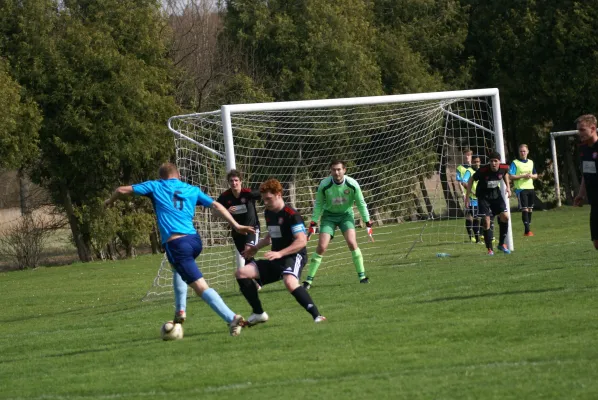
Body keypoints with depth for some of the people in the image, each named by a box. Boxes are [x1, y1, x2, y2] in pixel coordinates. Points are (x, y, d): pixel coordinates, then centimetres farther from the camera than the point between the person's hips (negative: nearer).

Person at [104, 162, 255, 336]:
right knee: (178, 268, 37)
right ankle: (180, 310, 26)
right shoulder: (192, 190, 20)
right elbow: (216, 205, 14)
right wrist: (236, 226, 14)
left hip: (176, 243, -5)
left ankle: (232, 318, -25)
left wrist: (110, 201, 32)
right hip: (195, 240, 5)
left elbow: (122, 190, 13)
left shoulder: (155, 186, 12)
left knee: (202, 288, -10)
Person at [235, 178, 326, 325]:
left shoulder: (291, 215, -15)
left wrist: (280, 253, -30)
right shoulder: (268, 213, 10)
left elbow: (301, 241, -23)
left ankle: (316, 315, -33)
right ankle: (258, 314, 6)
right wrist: (255, 248, 22)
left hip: (294, 256, -8)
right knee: (241, 273, -4)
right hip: (275, 259, 8)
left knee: (290, 283, -40)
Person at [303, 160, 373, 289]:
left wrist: (368, 223, -6)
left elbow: (361, 204, -6)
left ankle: (362, 276, -5)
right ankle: (309, 280, -1)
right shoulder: (324, 185, -20)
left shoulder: (352, 184, -19)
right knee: (322, 247, -11)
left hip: (346, 214, 0)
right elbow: (318, 204, -5)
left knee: (352, 242, -19)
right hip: (329, 216, 0)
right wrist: (313, 223, -8)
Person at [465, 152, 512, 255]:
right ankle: (489, 249, 2)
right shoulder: (483, 170, -27)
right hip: (483, 195, -4)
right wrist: (467, 197, -11)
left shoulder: (504, 168, -16)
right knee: (486, 221, -10)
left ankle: (501, 244, 9)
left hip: (496, 193, 4)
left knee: (505, 216, -8)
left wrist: (507, 186, 3)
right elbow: (471, 180, -11)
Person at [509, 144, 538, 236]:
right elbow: (510, 176, -10)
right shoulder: (515, 163, -3)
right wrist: (523, 176, -17)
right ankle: (527, 230, -15)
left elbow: (536, 175, 21)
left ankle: (528, 229, 15)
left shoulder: (531, 162, 14)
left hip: (530, 188, 6)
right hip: (521, 189, -6)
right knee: (525, 209, -12)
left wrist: (531, 176, -2)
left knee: (530, 210, 8)